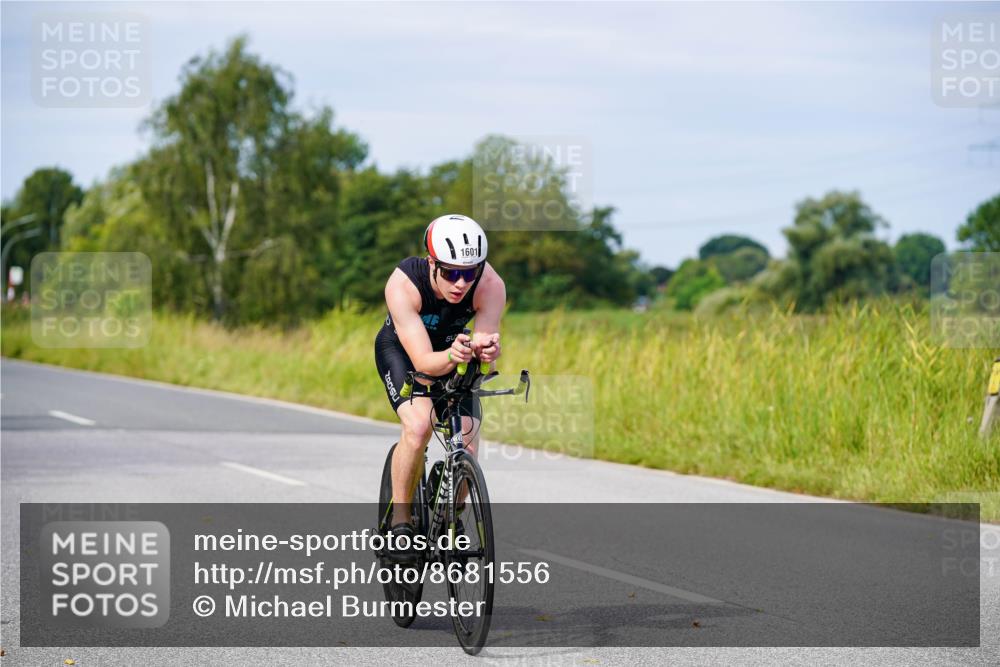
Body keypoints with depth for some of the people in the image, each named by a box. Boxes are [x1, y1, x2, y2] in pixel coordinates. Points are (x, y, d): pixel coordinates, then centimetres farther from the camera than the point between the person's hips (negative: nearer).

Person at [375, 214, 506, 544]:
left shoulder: (491, 286, -32)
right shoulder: (403, 284, -38)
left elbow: (484, 339, -31)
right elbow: (423, 361, -40)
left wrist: (485, 351, -56)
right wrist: (451, 357, -62)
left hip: (452, 345, 3)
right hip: (401, 348, -3)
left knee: (467, 444, -13)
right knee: (418, 425, -29)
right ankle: (399, 515, -8)